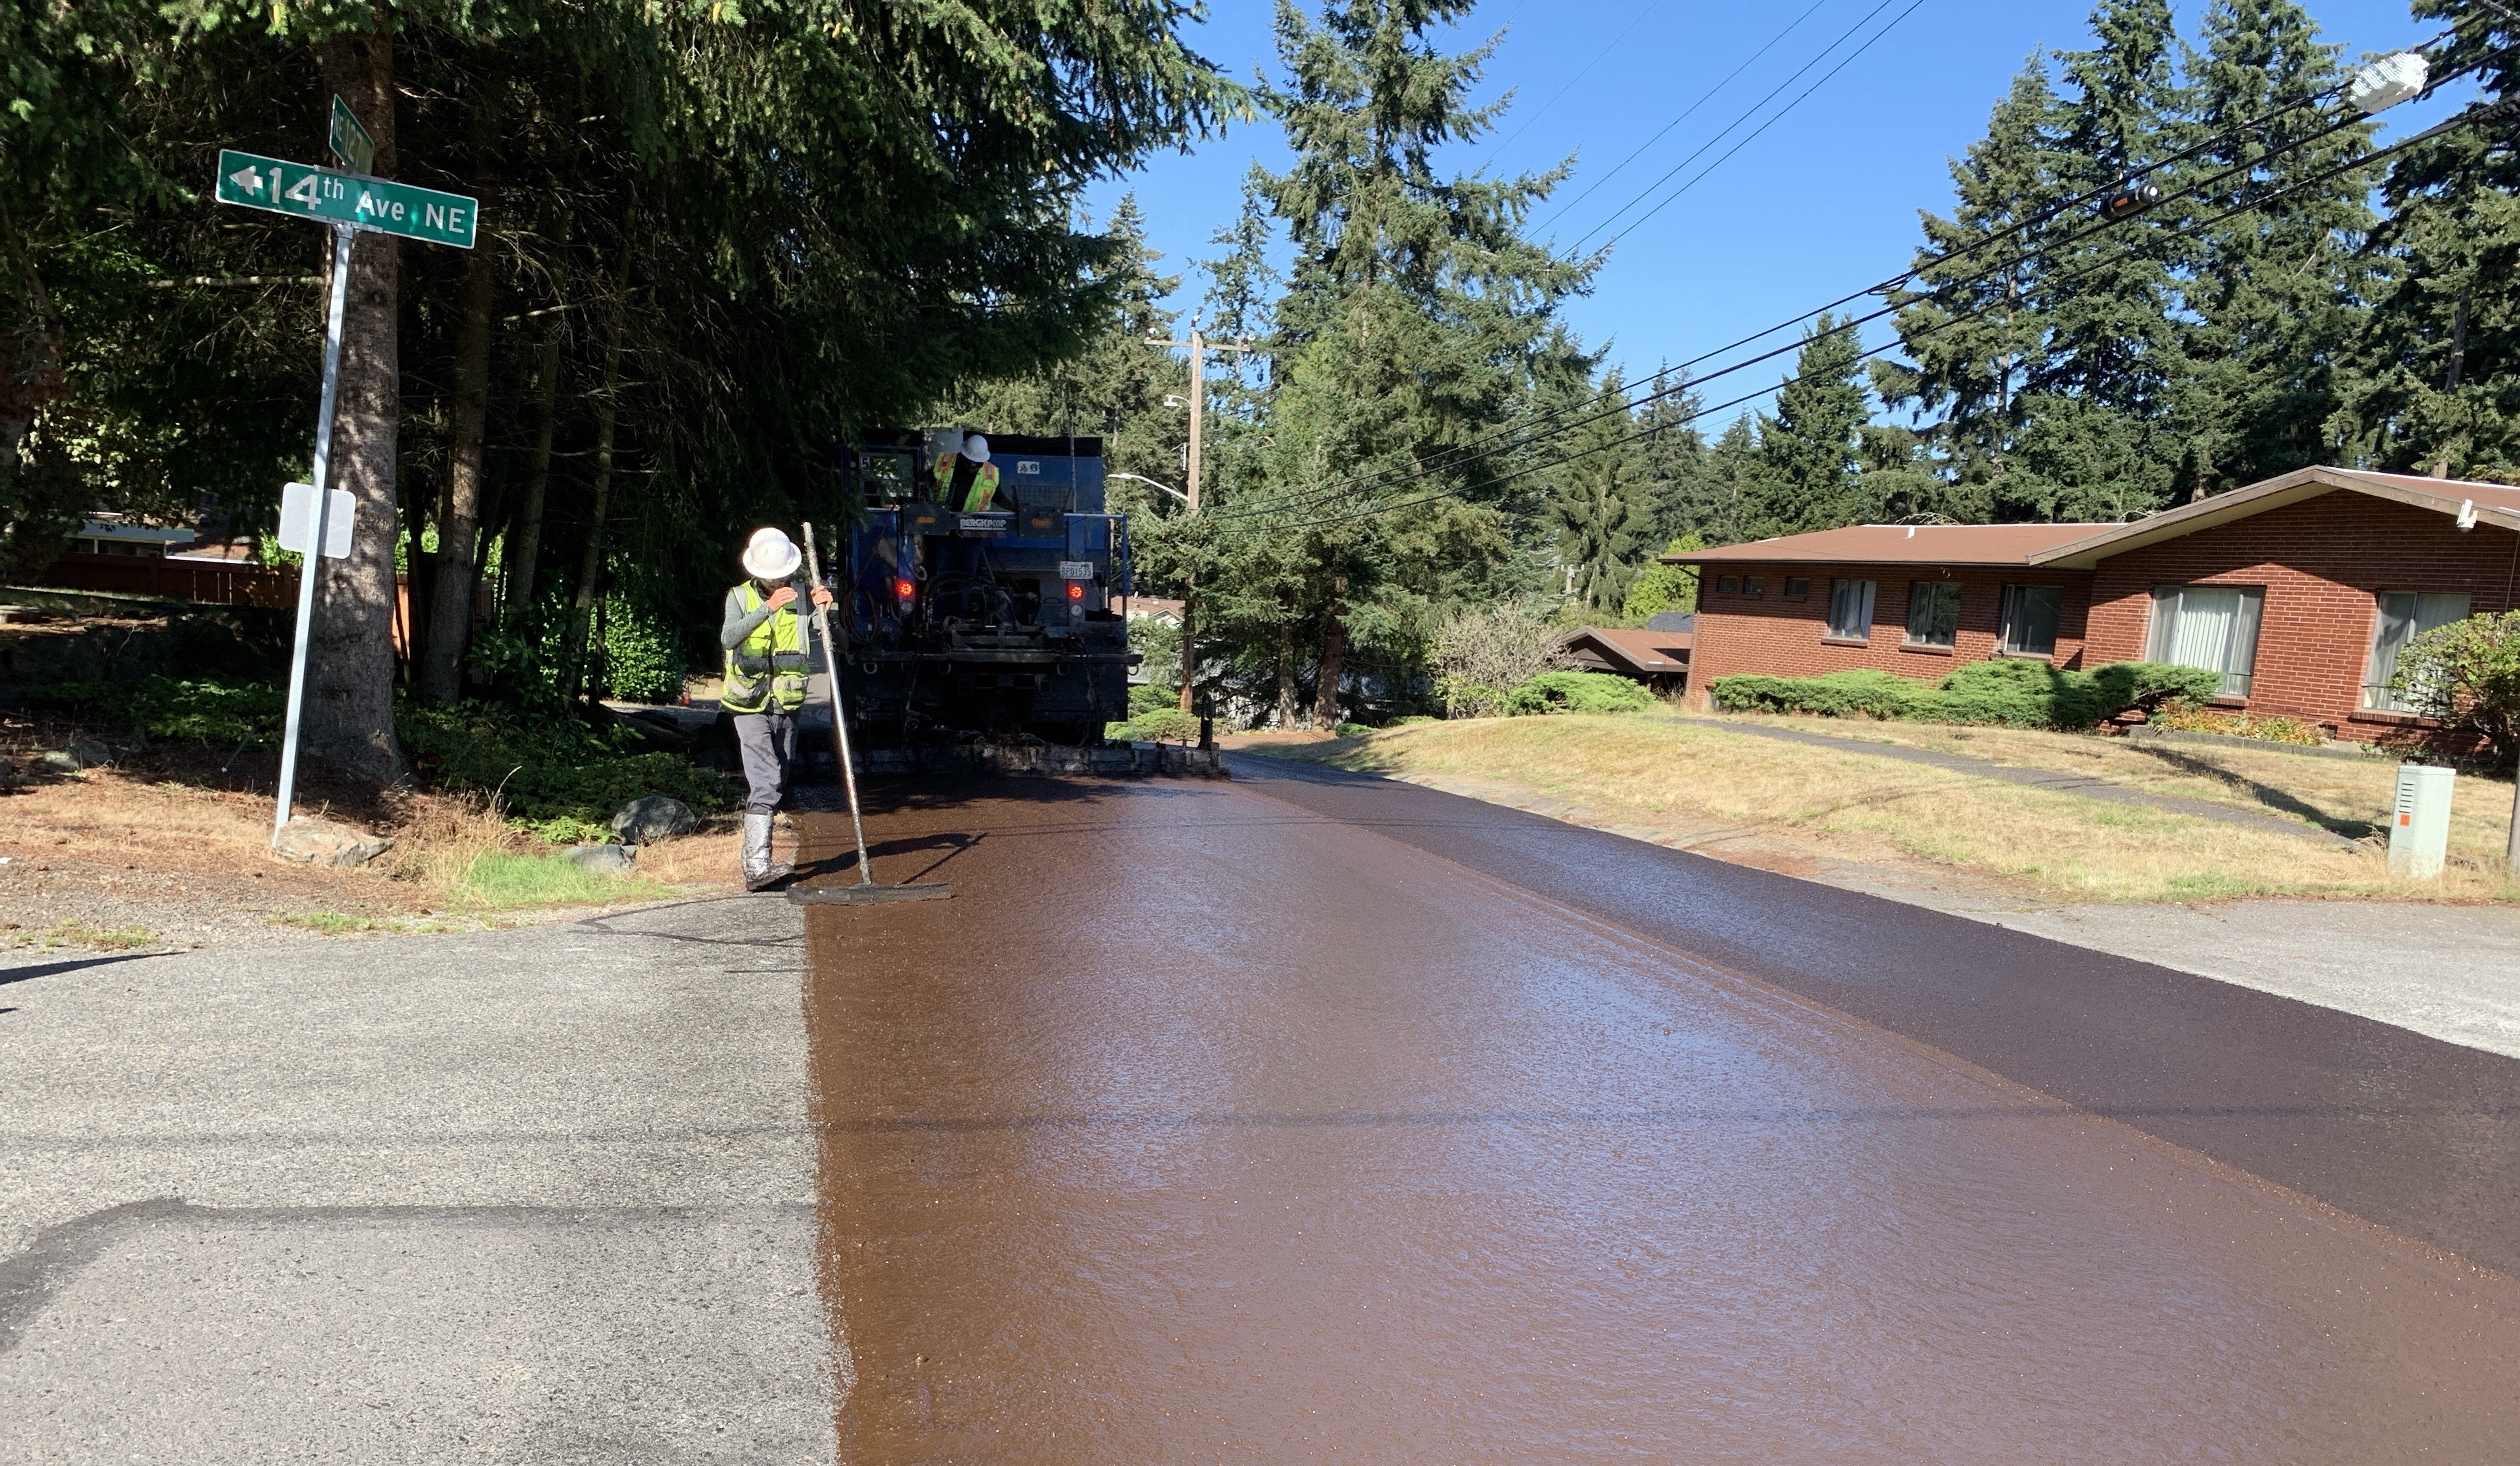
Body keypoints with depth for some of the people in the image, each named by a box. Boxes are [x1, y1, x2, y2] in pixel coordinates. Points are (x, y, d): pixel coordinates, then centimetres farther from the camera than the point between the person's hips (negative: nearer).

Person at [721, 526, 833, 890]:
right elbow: (728, 638, -22)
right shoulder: (741, 597, -2)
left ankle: (755, 857, 27)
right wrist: (768, 608, -33)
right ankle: (757, 867, -22)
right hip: (751, 707, -4)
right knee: (765, 782, -17)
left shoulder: (800, 596, 3)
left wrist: (825, 609, -26)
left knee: (777, 784, 12)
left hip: (787, 706, 4)